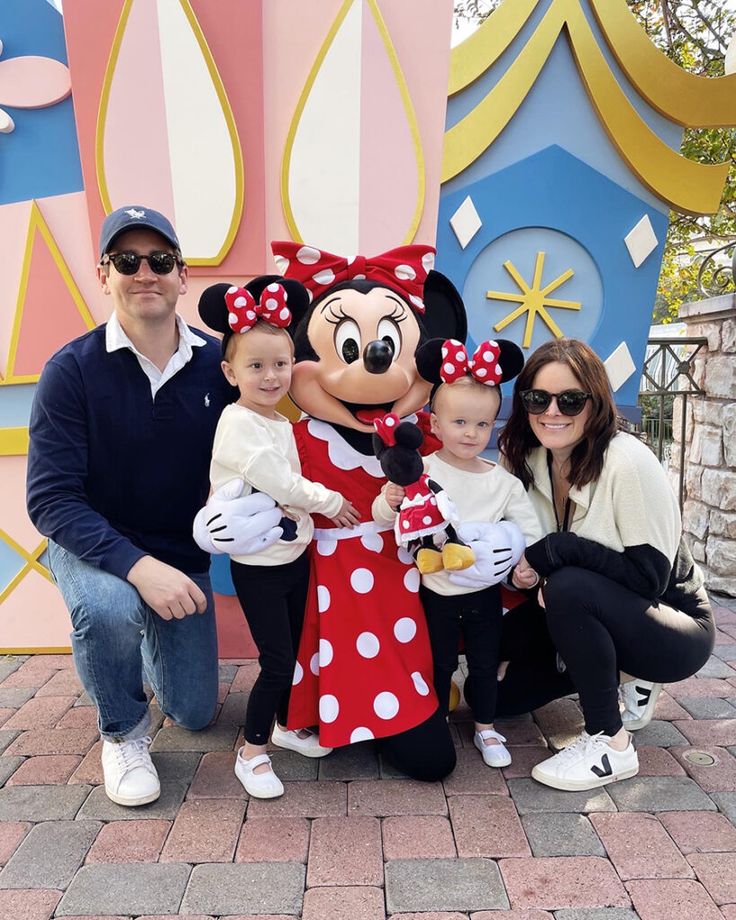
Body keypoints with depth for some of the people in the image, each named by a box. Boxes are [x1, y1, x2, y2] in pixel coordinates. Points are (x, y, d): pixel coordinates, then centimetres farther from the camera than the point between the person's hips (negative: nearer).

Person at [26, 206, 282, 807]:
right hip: (94, 550, -2)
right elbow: (51, 498, -21)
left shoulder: (219, 365, -12)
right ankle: (123, 732, -4)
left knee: (194, 714, 10)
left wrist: (265, 505, -26)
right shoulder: (73, 369, -18)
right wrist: (136, 565, -34)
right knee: (110, 608, -38)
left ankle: (151, 640, 44)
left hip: (182, 557, 3)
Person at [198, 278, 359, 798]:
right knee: (277, 661, -2)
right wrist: (331, 502, -10)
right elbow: (279, 484, -23)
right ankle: (252, 751, 18)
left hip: (295, 553, 8)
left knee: (294, 649, 19)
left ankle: (287, 725, 39)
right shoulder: (239, 424, -19)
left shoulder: (281, 422, 8)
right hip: (259, 564, -8)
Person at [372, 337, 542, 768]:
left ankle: (486, 727, 39)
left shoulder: (503, 481, -7)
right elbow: (382, 518, -12)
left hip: (485, 590, 2)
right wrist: (390, 502, -33)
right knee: (440, 663, 15)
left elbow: (530, 528, -1)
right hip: (437, 591, -2)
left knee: (485, 664, 17)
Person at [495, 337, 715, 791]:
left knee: (569, 587, -34)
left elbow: (649, 576, -24)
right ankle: (614, 677, 18)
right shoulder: (529, 462, -7)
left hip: (674, 631, -6)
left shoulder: (629, 462, -25)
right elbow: (530, 553, 4)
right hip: (589, 619, 6)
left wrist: (556, 550, -28)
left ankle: (612, 744, -14)